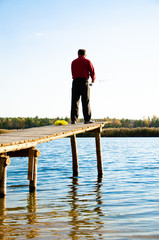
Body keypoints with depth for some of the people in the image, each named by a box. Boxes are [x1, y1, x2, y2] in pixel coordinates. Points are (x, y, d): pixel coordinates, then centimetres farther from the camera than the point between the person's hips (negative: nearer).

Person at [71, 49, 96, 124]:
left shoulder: (73, 62, 15)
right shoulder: (87, 61, 4)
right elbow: (92, 72, 1)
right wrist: (93, 79, 20)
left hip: (75, 81, 3)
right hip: (84, 81, -3)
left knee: (74, 101, 3)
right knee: (86, 101, -2)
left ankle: (73, 119, -1)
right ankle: (87, 119, -4)